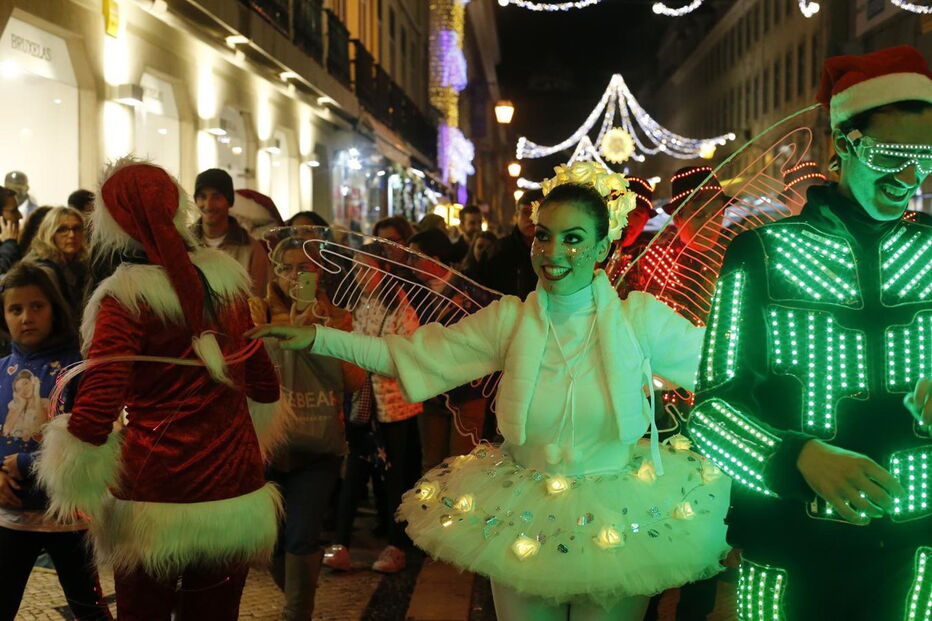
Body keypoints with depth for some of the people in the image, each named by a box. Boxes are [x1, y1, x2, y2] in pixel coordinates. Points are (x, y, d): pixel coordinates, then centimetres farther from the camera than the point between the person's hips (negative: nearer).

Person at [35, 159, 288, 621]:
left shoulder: (125, 297, -15)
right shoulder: (227, 278, 1)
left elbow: (98, 403, -20)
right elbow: (262, 381, 10)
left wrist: (69, 480, -3)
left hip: (158, 502, -4)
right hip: (235, 494, 5)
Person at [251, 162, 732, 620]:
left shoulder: (639, 319, -9)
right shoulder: (509, 320, -6)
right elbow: (414, 353, -4)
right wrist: (315, 337, -7)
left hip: (618, 520, -1)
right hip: (524, 520, 1)